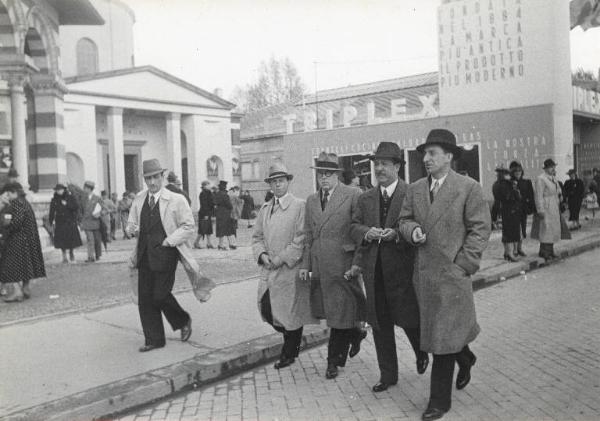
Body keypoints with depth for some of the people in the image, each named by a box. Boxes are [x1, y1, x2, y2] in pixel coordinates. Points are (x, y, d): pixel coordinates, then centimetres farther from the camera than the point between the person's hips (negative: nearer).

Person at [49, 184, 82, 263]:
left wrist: (67, 204, -19)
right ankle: (64, 256, 11)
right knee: (62, 241, -1)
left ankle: (71, 252, 27)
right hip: (60, 223, 1)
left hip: (70, 222, -1)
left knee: (71, 239, 1)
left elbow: (76, 207, -9)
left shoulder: (70, 197, 0)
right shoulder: (54, 200, 4)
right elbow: (52, 212, 6)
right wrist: (51, 223, 4)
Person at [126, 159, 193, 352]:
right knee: (144, 298, 5)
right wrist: (133, 229, -1)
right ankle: (153, 340, 16)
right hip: (144, 254, 6)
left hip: (165, 254, -5)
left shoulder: (176, 200, -5)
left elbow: (188, 227, -4)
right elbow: (131, 224, 22)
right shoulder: (139, 199, 12)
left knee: (160, 295, -8)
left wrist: (169, 241, -12)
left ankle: (184, 321, 21)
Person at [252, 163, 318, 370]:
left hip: (290, 270, -5)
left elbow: (301, 239, -12)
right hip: (268, 270, 6)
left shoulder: (299, 206, -7)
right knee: (267, 310, 5)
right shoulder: (265, 209, 12)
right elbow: (257, 237, 15)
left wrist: (282, 258, -16)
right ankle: (292, 339, 32)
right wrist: (262, 254, -4)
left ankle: (289, 354, 24)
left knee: (291, 313, 4)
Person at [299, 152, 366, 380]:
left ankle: (334, 361, 19)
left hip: (343, 266, -6)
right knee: (329, 312, 12)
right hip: (319, 268, 6)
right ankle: (355, 334, 39)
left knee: (340, 313, 2)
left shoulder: (354, 196, -6)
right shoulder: (311, 200, 13)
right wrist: (305, 264, 9)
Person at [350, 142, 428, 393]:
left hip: (402, 269, -4)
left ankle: (421, 353, 38)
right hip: (374, 271, 5)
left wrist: (397, 234, -24)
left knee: (409, 318, 4)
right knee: (380, 324, 10)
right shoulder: (365, 198, 12)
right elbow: (354, 226, 10)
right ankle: (387, 375, 24)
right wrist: (367, 233, -12)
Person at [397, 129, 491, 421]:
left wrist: (463, 264, -11)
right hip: (423, 273, 6)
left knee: (443, 335, -2)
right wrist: (412, 230, -9)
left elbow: (480, 228, -7)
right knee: (434, 329, 18)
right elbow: (404, 220, 14)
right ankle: (465, 358, 49)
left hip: (451, 272, -5)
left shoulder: (468, 187, -7)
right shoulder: (415, 189, 9)